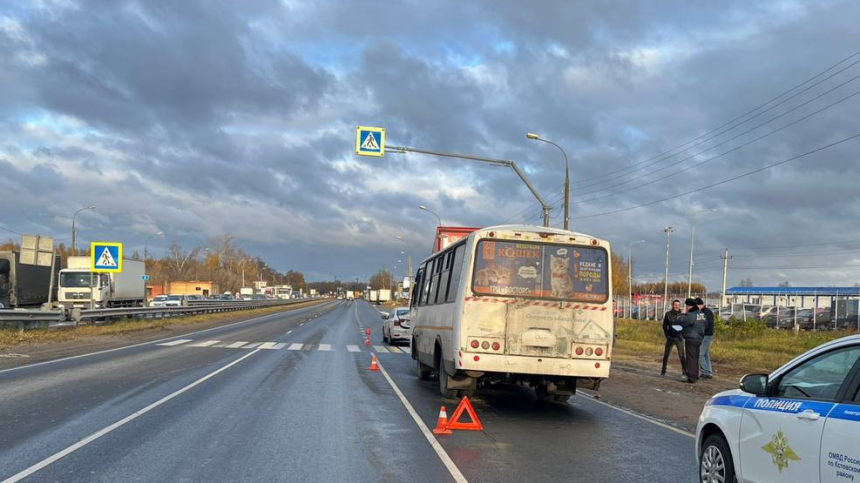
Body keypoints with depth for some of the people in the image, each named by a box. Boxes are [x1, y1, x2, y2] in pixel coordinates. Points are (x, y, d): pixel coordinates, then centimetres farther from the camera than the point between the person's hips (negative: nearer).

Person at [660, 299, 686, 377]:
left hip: (679, 338, -2)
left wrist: (681, 335, -11)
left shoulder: (682, 315, -5)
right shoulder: (668, 314, 2)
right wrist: (667, 335, 4)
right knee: (666, 355, 6)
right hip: (670, 338, 2)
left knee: (681, 355, -6)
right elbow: (664, 325, 11)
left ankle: (684, 372, 1)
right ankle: (663, 371, 17)